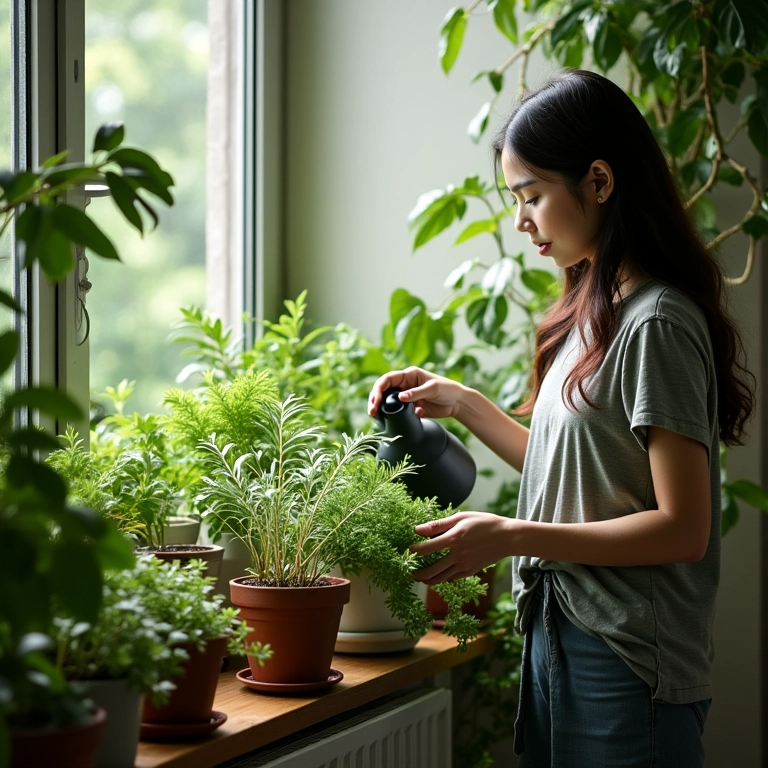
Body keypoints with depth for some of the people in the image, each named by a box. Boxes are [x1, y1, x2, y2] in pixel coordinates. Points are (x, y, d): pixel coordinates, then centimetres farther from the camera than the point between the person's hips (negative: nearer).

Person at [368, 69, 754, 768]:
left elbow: (682, 529, -19)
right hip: (558, 637, 9)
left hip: (625, 665, -9)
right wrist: (461, 403, 15)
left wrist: (512, 537, -20)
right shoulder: (593, 312, 12)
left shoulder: (657, 324, -16)